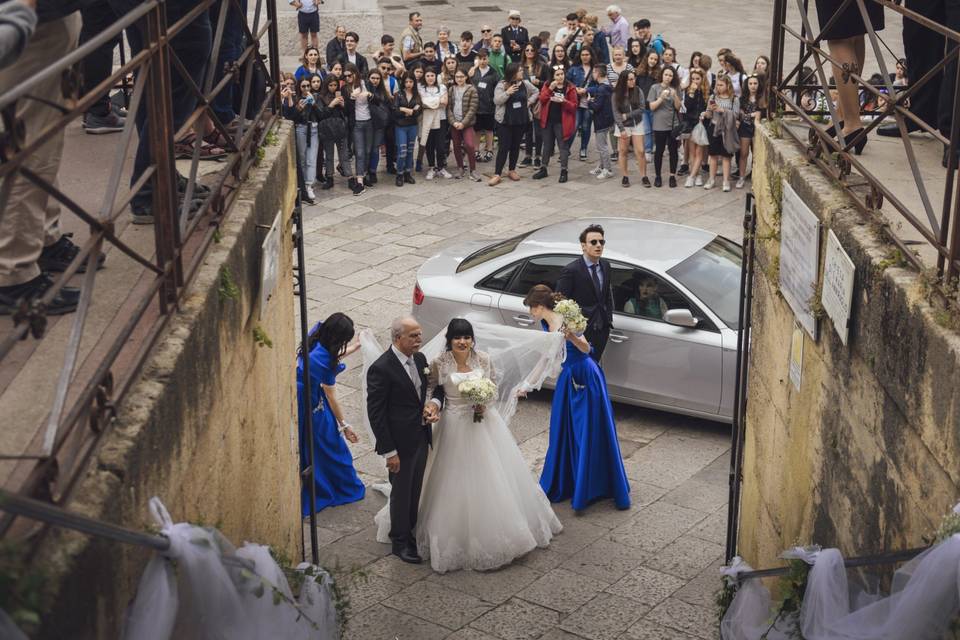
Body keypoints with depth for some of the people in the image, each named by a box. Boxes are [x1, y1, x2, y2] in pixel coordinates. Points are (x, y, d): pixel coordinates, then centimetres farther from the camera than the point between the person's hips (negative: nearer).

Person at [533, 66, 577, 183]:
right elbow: (542, 99, -7)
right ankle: (543, 169, 24)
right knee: (547, 145, 14)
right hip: (548, 120, 4)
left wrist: (563, 101, -24)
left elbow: (574, 105, -7)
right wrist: (550, 89, -20)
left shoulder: (570, 88, -5)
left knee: (563, 146, -1)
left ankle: (563, 171, 4)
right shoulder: (547, 85, 5)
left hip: (562, 122, -4)